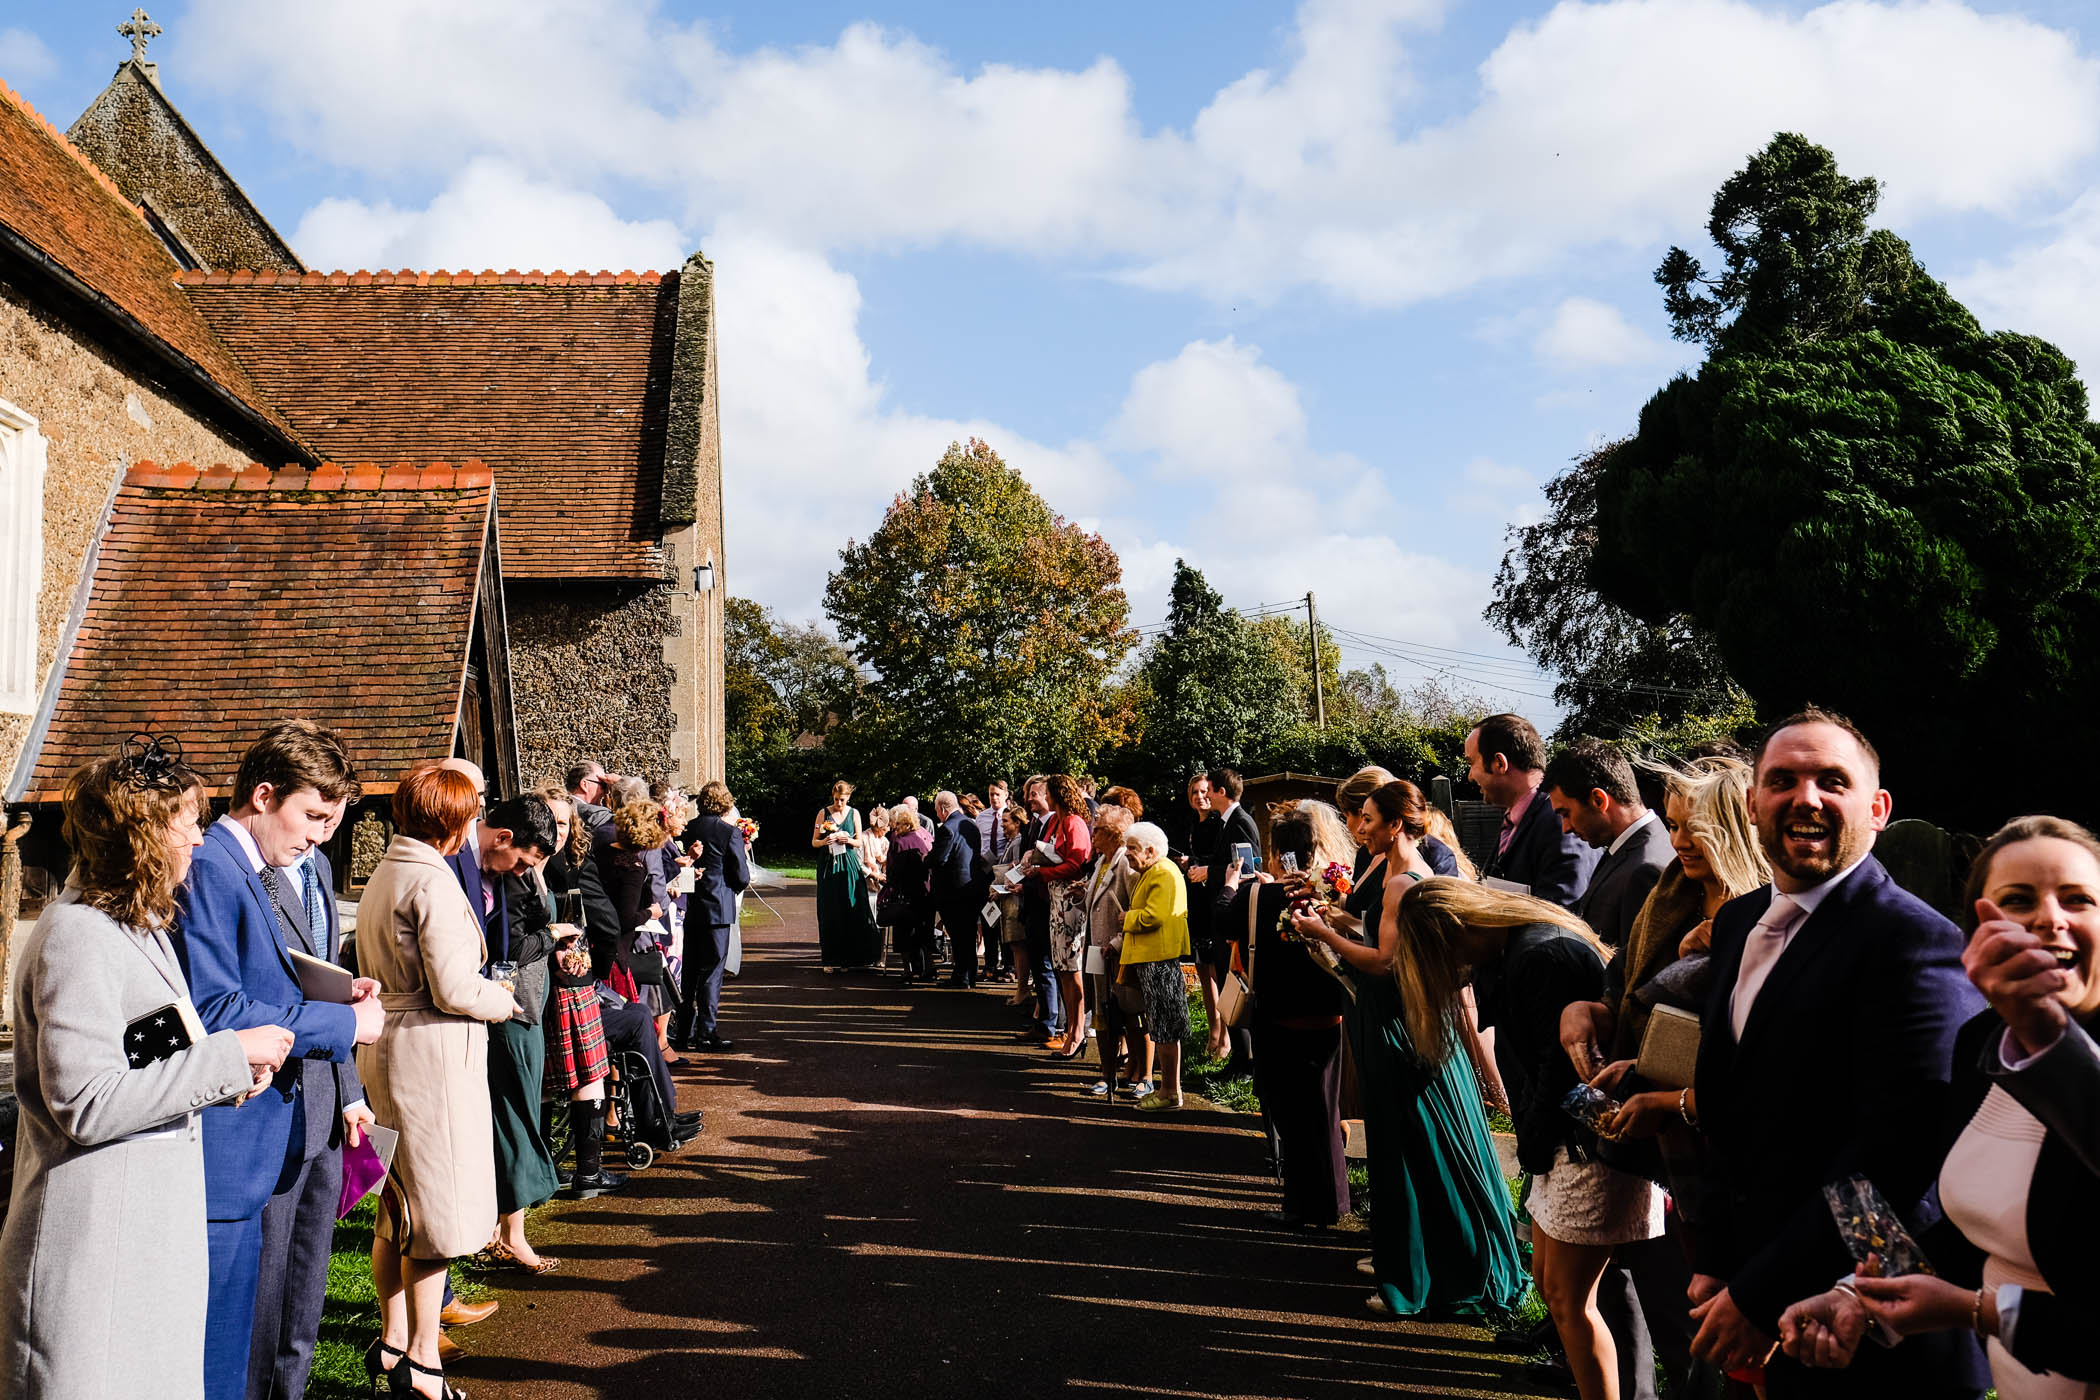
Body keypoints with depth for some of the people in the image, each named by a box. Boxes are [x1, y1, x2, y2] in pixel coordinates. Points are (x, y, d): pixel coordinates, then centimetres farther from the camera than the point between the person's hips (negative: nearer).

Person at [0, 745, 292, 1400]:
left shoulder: (139, 923, 15)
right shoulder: (76, 936, -18)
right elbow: (84, 1104, -25)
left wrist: (230, 1074, 4)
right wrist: (227, 1056, -21)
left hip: (152, 1222, 10)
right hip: (93, 1242, -10)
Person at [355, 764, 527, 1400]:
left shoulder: (381, 876, 12)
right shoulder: (433, 881, -18)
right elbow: (454, 991, -22)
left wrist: (484, 988, 16)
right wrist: (502, 997, -2)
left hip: (385, 1049, 10)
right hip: (430, 1056, -10)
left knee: (397, 1206, 19)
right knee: (437, 1210, 0)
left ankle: (393, 1338, 31)